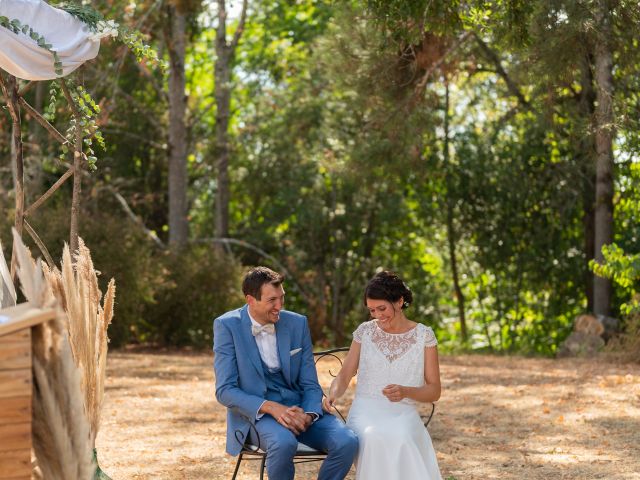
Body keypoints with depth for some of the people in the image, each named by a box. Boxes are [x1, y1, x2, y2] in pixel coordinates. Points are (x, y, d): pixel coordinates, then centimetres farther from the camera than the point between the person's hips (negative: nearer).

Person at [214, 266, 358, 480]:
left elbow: (310, 385, 7)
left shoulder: (297, 323, 5)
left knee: (347, 442, -24)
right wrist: (271, 407, -24)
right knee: (284, 443, -38)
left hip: (298, 408, 4)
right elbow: (224, 390, -10)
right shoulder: (227, 326, -6)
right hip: (255, 413, -4)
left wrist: (308, 415, -16)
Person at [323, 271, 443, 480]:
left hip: (403, 415, -1)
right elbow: (344, 376, 13)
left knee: (400, 440, -39)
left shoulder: (423, 336, 6)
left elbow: (434, 390, 5)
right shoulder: (365, 331, 10)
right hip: (366, 411, 1)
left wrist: (406, 391, -16)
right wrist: (333, 394, -10)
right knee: (373, 439, -37)